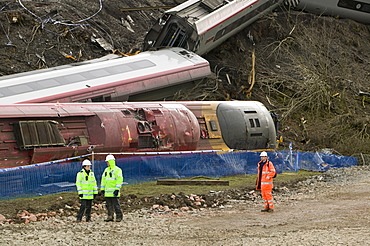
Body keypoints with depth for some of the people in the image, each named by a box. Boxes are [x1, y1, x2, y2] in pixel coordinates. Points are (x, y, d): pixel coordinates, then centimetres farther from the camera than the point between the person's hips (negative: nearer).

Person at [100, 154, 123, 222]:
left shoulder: (117, 170, -7)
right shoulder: (106, 170, 16)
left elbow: (120, 180, -13)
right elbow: (103, 180, 19)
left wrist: (117, 189, -20)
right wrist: (102, 189, 13)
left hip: (114, 191, -7)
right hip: (107, 192, 7)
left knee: (116, 204, -6)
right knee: (109, 205, 8)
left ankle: (119, 217, 0)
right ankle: (110, 216, 13)